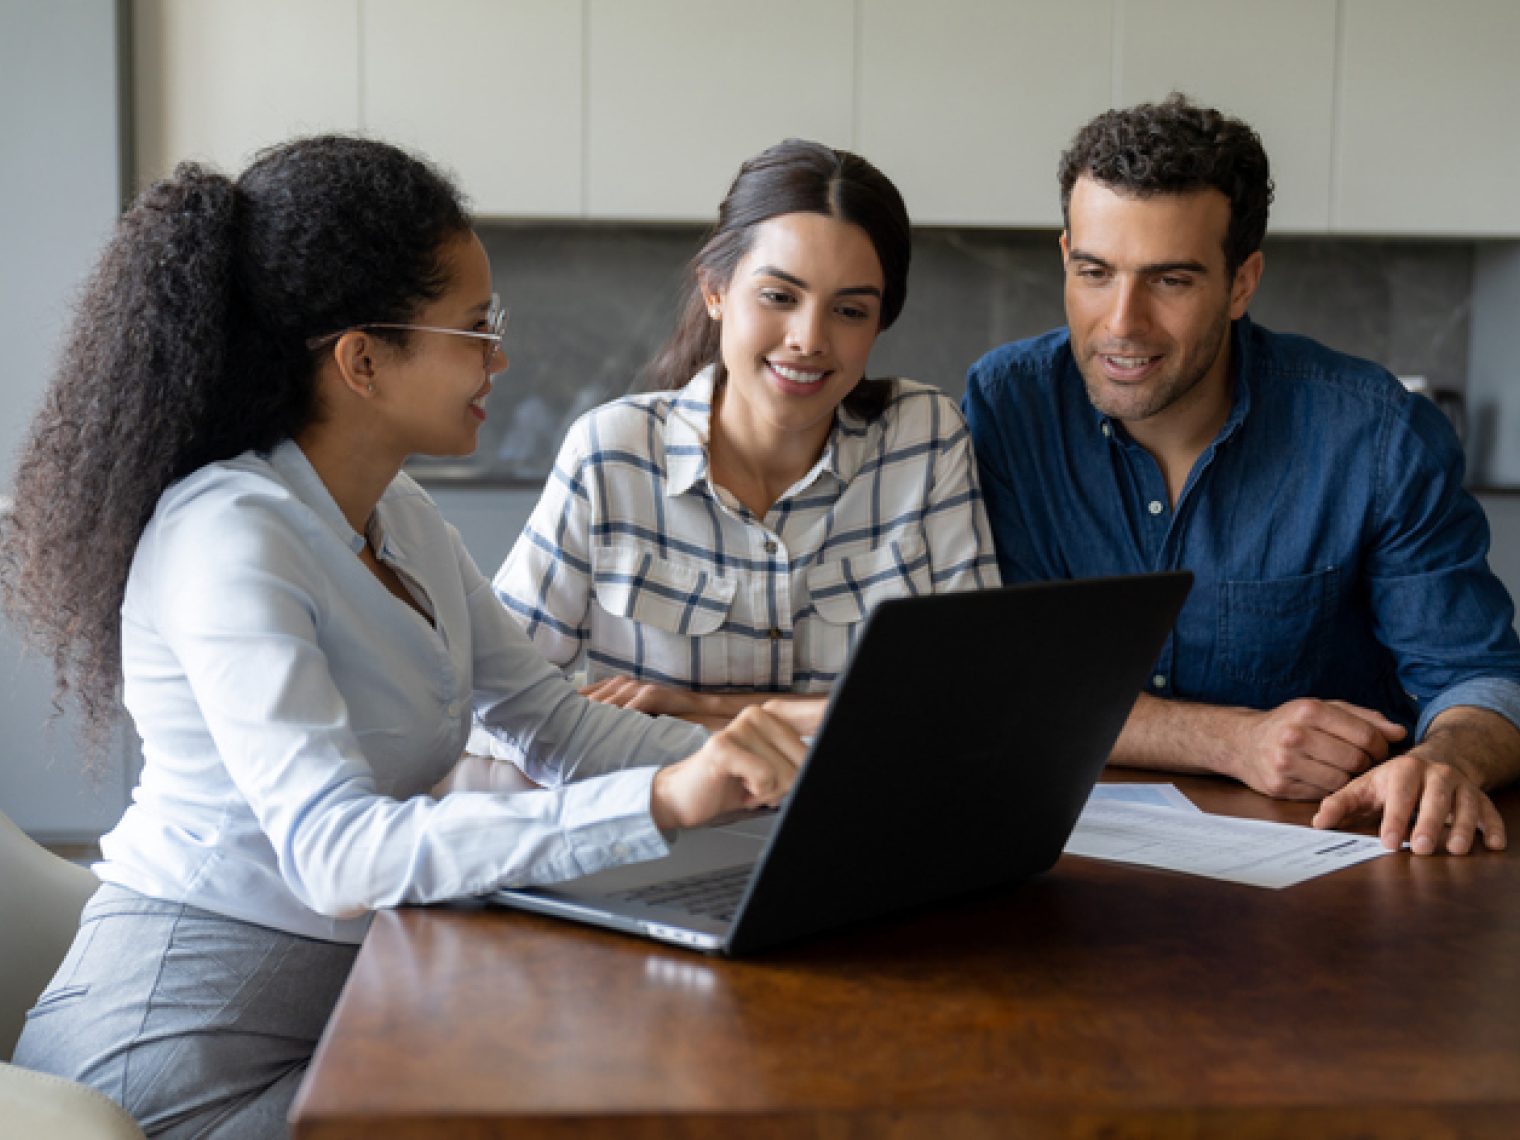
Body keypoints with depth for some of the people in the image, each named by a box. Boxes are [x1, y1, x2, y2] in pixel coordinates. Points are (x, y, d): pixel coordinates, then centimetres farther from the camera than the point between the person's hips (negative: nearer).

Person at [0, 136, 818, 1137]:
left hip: (339, 1002, 8)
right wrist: (662, 801, -40)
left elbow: (549, 719, 6)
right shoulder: (228, 539, -22)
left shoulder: (401, 519, 7)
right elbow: (337, 856, -32)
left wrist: (761, 761, -10)